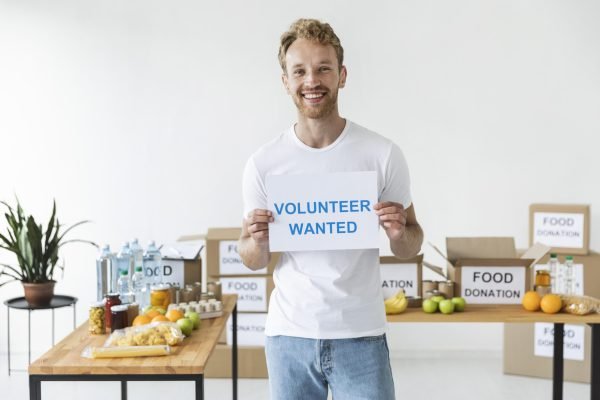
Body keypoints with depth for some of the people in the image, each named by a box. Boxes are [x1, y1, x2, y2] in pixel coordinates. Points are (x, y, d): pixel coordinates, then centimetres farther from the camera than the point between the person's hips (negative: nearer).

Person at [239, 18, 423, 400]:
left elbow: (410, 248, 4)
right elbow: (253, 262, 6)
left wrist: (400, 232, -18)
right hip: (289, 335, 2)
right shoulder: (264, 162, -1)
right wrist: (258, 241, -16)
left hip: (360, 336, -1)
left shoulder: (383, 154, -4)